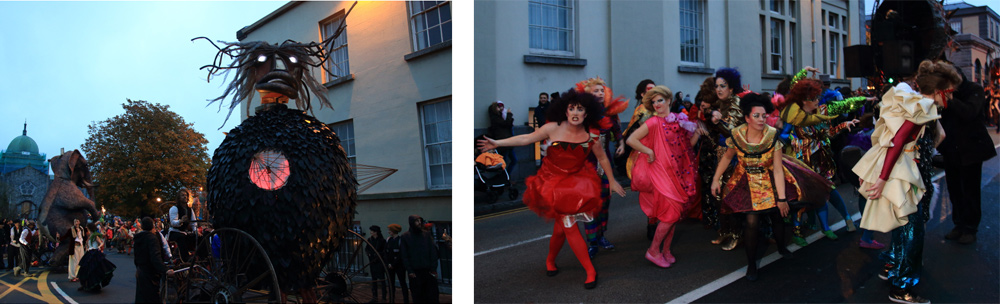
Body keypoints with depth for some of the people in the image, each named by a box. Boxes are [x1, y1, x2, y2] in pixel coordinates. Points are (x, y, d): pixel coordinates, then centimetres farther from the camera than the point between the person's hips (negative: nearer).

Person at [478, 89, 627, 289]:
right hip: (553, 182, -1)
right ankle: (590, 271, 4)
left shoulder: (591, 136, -7)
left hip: (577, 182, 1)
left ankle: (550, 261, 29)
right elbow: (527, 139, -7)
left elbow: (602, 158, 7)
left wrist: (612, 181, 14)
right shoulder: (553, 128, -13)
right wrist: (498, 143, -10)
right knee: (569, 226, -6)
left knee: (561, 228, -1)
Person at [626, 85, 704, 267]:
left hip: (678, 172, 6)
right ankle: (653, 251, 3)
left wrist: (697, 133, -2)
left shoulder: (679, 120, 8)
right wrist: (649, 152, -16)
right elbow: (630, 140, -15)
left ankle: (666, 250, 21)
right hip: (661, 173, -6)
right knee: (671, 213, -9)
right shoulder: (654, 123, -9)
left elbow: (687, 145, 12)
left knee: (674, 212, 8)